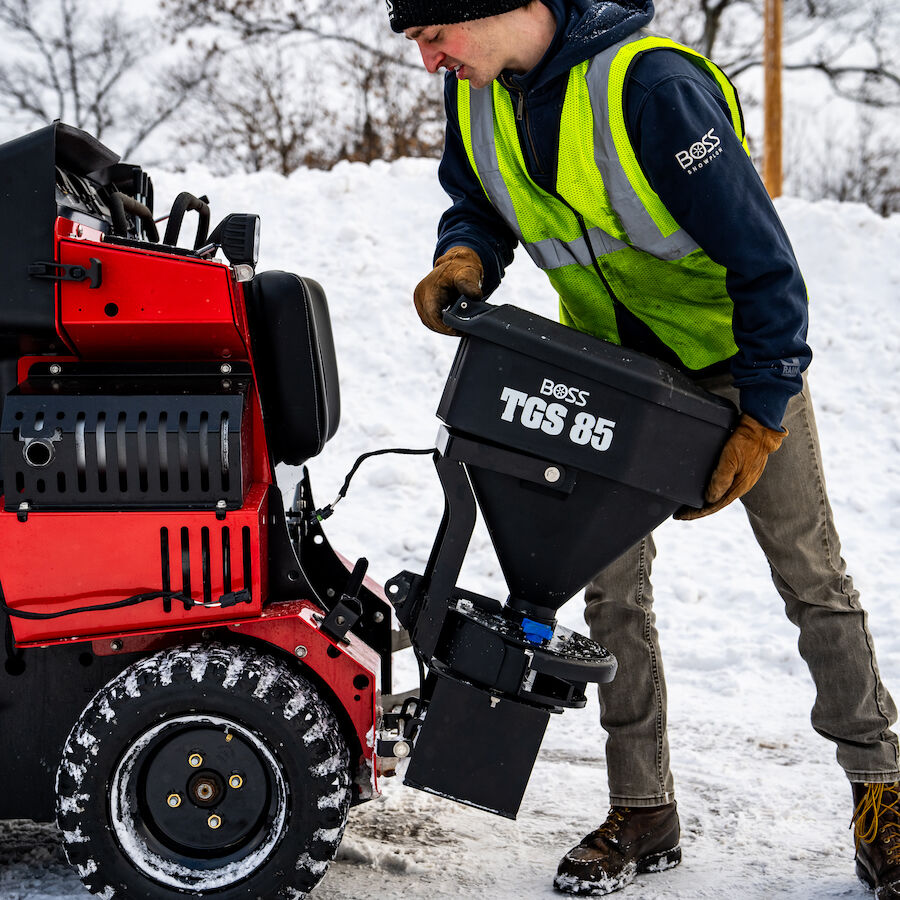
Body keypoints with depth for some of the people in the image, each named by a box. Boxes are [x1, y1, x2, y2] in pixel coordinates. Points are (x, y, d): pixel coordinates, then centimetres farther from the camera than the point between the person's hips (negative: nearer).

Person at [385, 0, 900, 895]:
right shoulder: (476, 91, -9)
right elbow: (478, 207, 8)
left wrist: (762, 419, -26)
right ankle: (642, 812, 14)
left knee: (809, 574, 3)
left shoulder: (650, 84, -32)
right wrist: (465, 257, -17)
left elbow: (762, 256, -28)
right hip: (611, 361, 6)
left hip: (732, 347, -6)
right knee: (612, 587, 3)